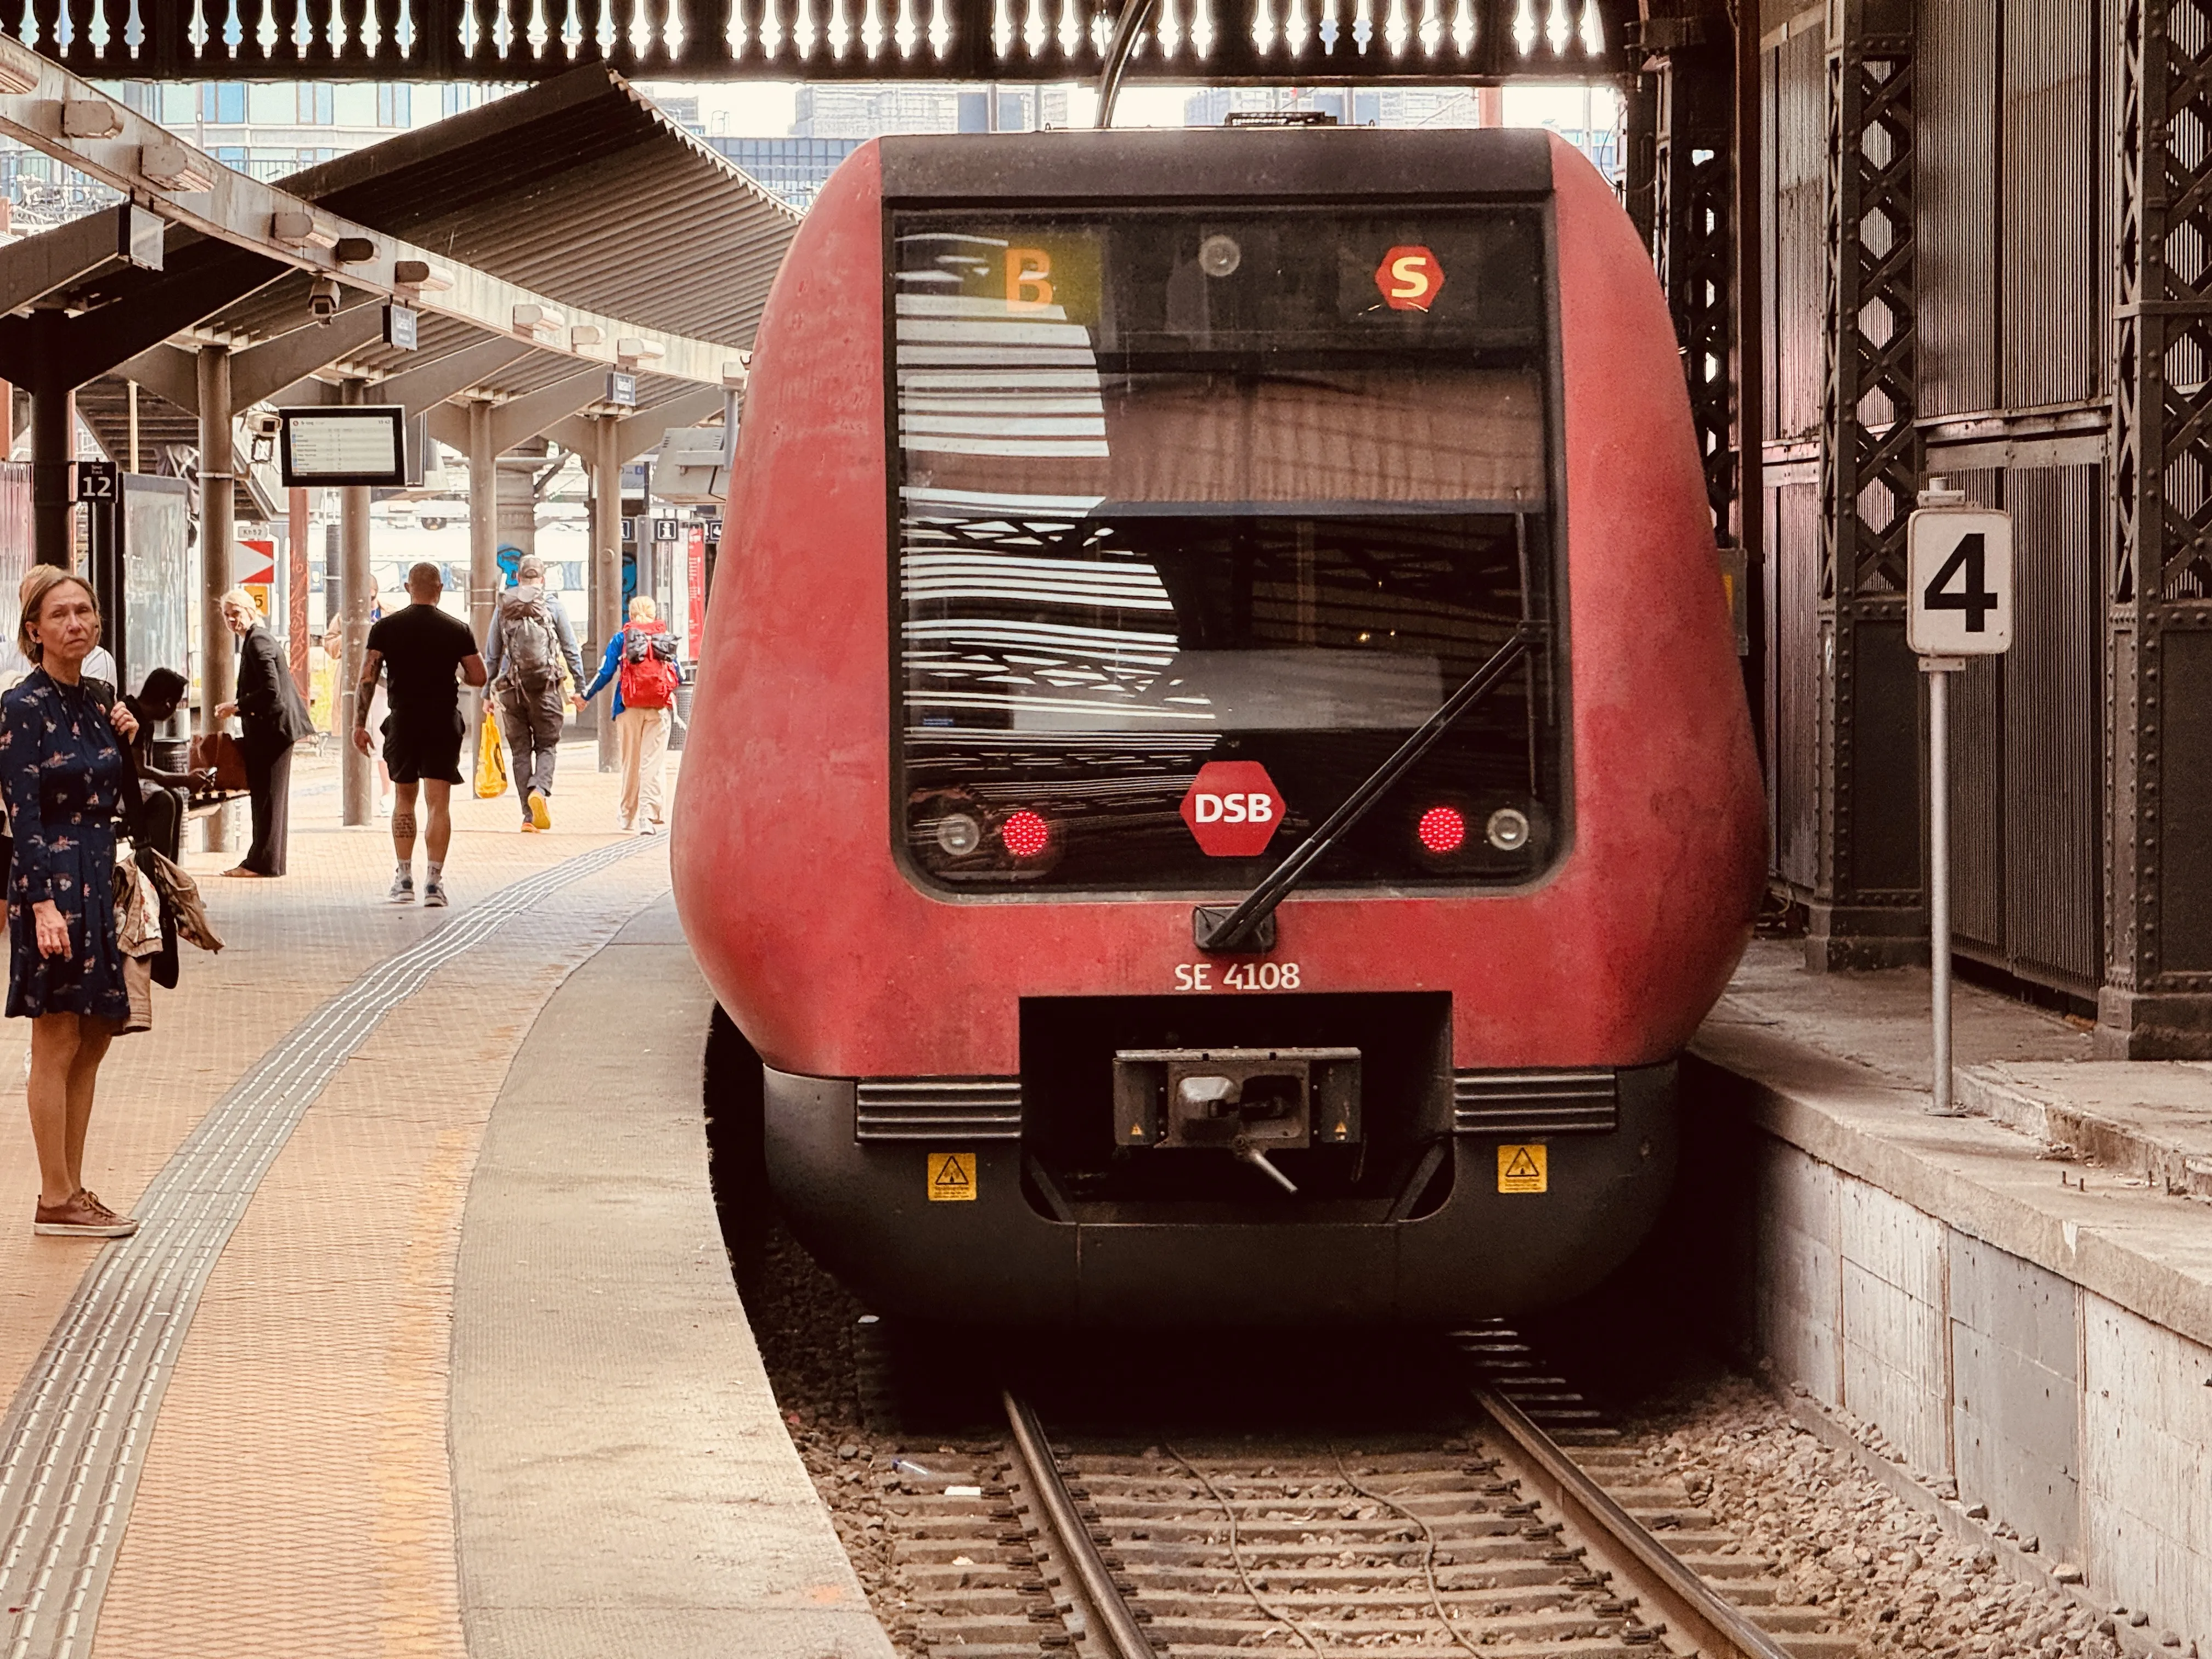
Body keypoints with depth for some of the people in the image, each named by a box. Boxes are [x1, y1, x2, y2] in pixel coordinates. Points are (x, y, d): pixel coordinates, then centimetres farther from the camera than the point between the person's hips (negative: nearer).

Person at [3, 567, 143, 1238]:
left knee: (94, 1040, 11)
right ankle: (55, 1201, 2)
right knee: (57, 1044, -3)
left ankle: (70, 1189, 18)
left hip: (99, 877, 8)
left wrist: (126, 741, 1)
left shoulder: (92, 703, 12)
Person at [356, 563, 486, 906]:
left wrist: (359, 724, -2)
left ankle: (404, 880, 14)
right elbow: (478, 677, 0)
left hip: (403, 723, 1)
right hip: (444, 723, -1)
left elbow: (367, 678, -5)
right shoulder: (457, 630, -1)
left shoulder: (386, 628, 1)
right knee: (439, 804, -2)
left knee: (404, 798, 16)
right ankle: (433, 882, -11)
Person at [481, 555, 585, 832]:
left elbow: (491, 655, 8)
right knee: (547, 745, 7)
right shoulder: (553, 605, 0)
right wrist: (580, 688, 6)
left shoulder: (504, 607, 5)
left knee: (521, 750, 7)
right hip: (546, 686, -2)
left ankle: (529, 815, 2)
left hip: (511, 688, 2)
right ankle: (540, 789, -22)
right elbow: (571, 650, 1)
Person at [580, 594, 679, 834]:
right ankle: (649, 818, -13)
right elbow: (676, 674, 13)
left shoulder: (622, 638, 3)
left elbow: (606, 672, -1)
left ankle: (628, 816, 20)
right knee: (652, 764, -3)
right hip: (660, 707, 0)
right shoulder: (666, 638, 7)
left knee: (630, 763, 11)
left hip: (630, 708, 0)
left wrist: (586, 696, 13)